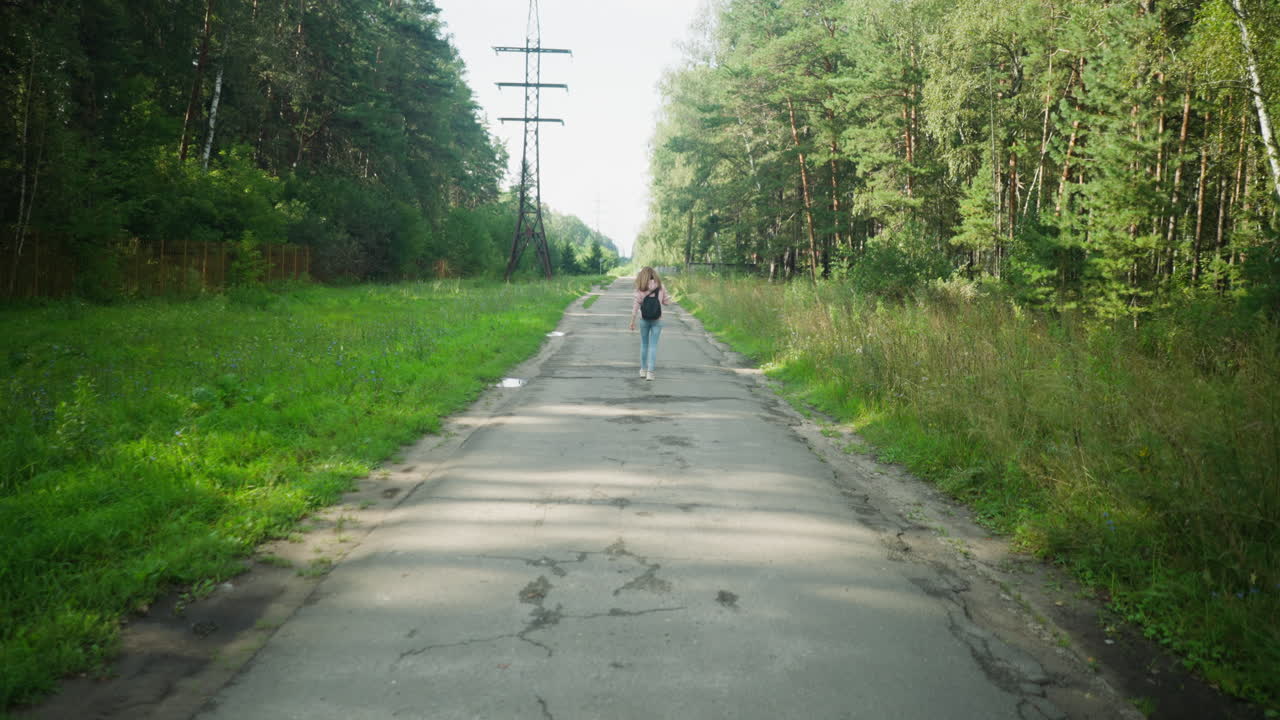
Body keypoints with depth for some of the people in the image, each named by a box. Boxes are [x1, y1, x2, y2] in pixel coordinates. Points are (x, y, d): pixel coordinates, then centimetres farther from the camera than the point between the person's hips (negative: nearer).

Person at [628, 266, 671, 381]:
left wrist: (632, 321, -4)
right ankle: (650, 372, -5)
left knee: (644, 344, 16)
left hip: (644, 320, 0)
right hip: (657, 320, 0)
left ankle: (643, 370, 25)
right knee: (653, 345, 3)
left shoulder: (640, 289, -7)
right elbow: (666, 301, 3)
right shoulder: (660, 287, -4)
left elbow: (635, 306, -10)